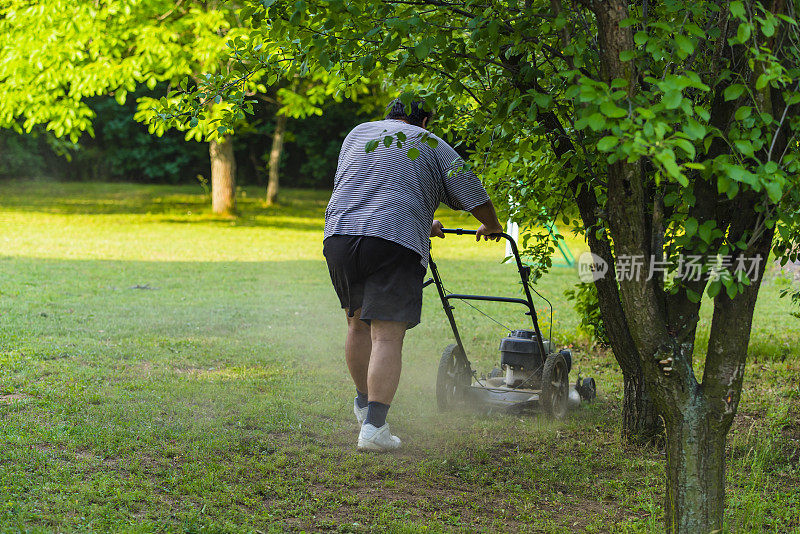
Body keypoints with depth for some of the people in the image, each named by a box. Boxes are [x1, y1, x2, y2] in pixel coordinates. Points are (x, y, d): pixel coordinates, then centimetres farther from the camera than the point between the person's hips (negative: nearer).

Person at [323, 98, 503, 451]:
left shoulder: (357, 134, 27)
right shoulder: (432, 147, 14)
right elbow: (474, 196, 14)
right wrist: (491, 227, 35)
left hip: (339, 233, 5)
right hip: (395, 240, -4)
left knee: (358, 322, 22)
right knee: (387, 335, -7)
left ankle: (364, 402, 35)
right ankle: (374, 426, -15)